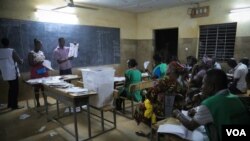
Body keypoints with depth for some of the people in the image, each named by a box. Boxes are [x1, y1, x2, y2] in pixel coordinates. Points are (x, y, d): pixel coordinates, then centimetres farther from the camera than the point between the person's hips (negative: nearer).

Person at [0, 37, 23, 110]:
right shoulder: (12, 51, -13)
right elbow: (20, 62, -12)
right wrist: (21, 60, 10)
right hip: (13, 73, -6)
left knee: (11, 88, 19)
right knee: (15, 89, 3)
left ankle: (10, 104, 26)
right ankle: (14, 105, 6)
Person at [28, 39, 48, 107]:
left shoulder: (42, 52, 12)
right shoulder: (31, 53, -6)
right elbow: (30, 64, -12)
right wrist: (38, 62, -26)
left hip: (44, 72, 6)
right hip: (36, 74, -5)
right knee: (36, 88, 2)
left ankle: (45, 101, 17)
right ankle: (38, 103, 10)